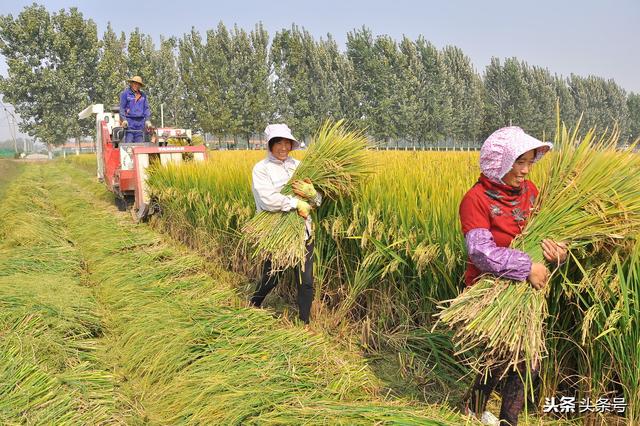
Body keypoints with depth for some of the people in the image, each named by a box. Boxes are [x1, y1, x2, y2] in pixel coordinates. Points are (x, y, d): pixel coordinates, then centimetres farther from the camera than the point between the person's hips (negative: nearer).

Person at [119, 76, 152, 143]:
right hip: (129, 122, -4)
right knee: (128, 142, -10)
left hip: (140, 122, 5)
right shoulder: (125, 93, 2)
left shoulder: (143, 95, 17)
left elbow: (146, 108, 16)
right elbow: (122, 108, -1)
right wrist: (124, 120, -12)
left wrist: (147, 120, 4)